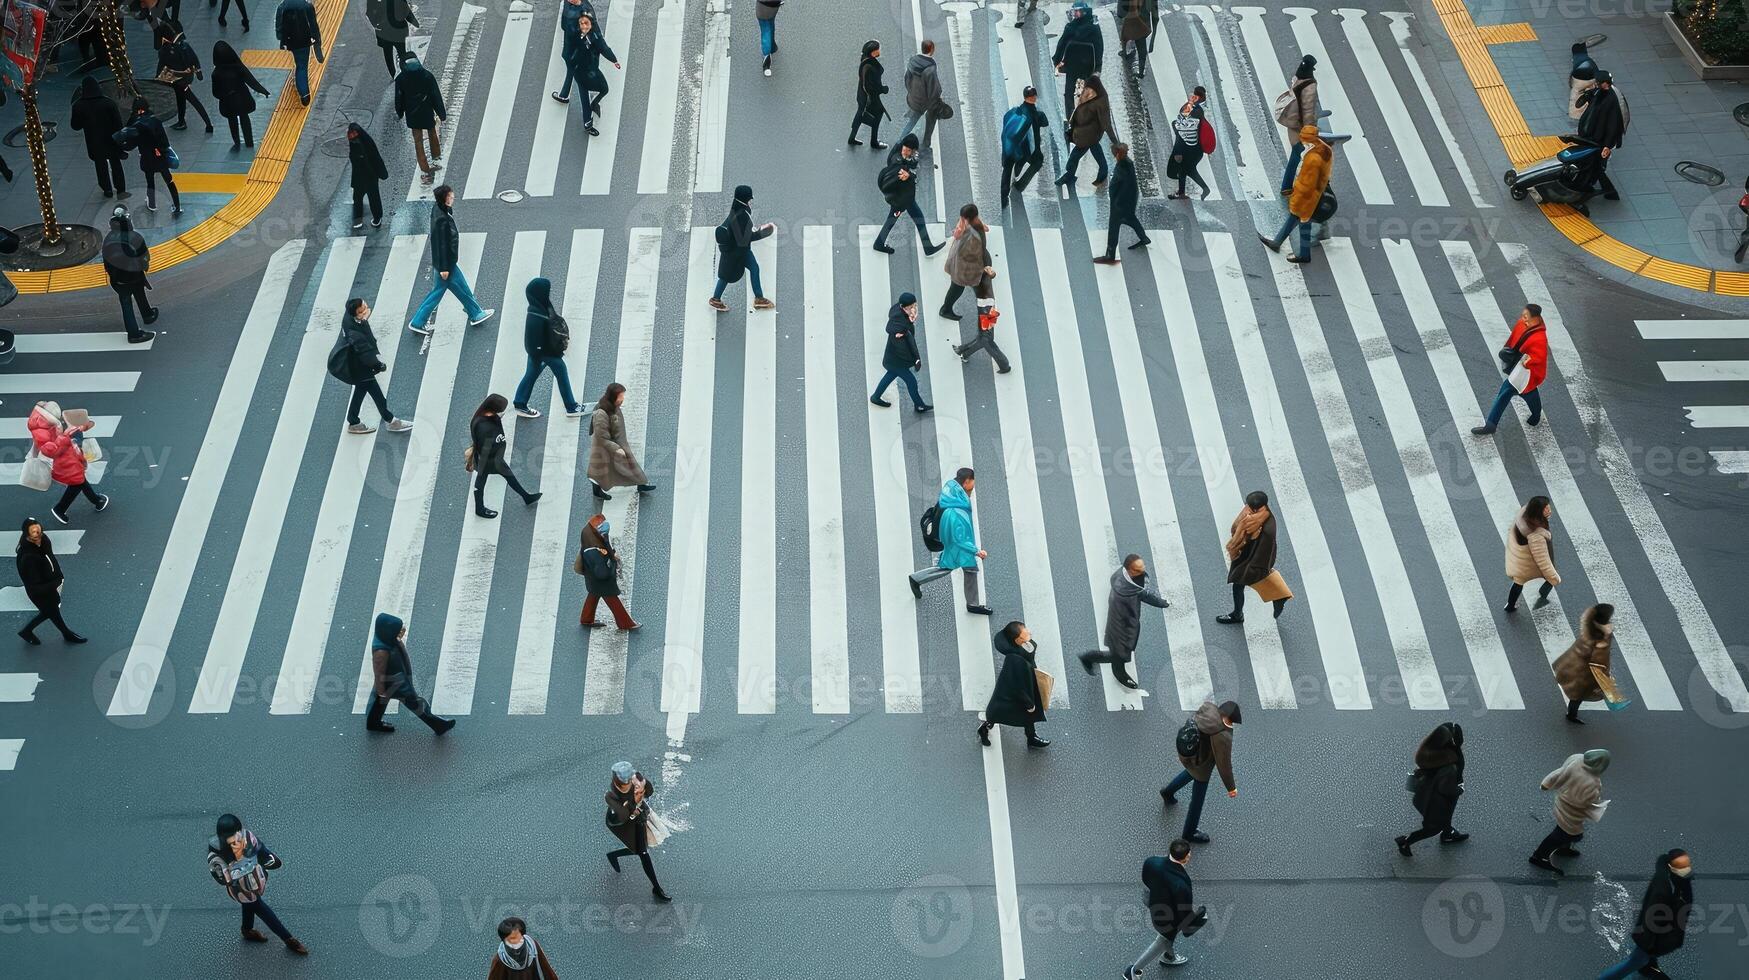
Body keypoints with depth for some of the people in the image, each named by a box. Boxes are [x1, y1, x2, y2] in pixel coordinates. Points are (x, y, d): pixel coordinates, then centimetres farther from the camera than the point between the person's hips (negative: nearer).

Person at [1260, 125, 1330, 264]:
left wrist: (1296, 202, -17)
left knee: (1304, 222, 12)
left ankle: (1304, 255, 32)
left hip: (1306, 196, -9)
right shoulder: (1323, 148, -8)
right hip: (1316, 189, 9)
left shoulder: (1313, 159, -37)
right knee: (1292, 216, 25)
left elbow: (1306, 185, -29)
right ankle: (1276, 242, 43)